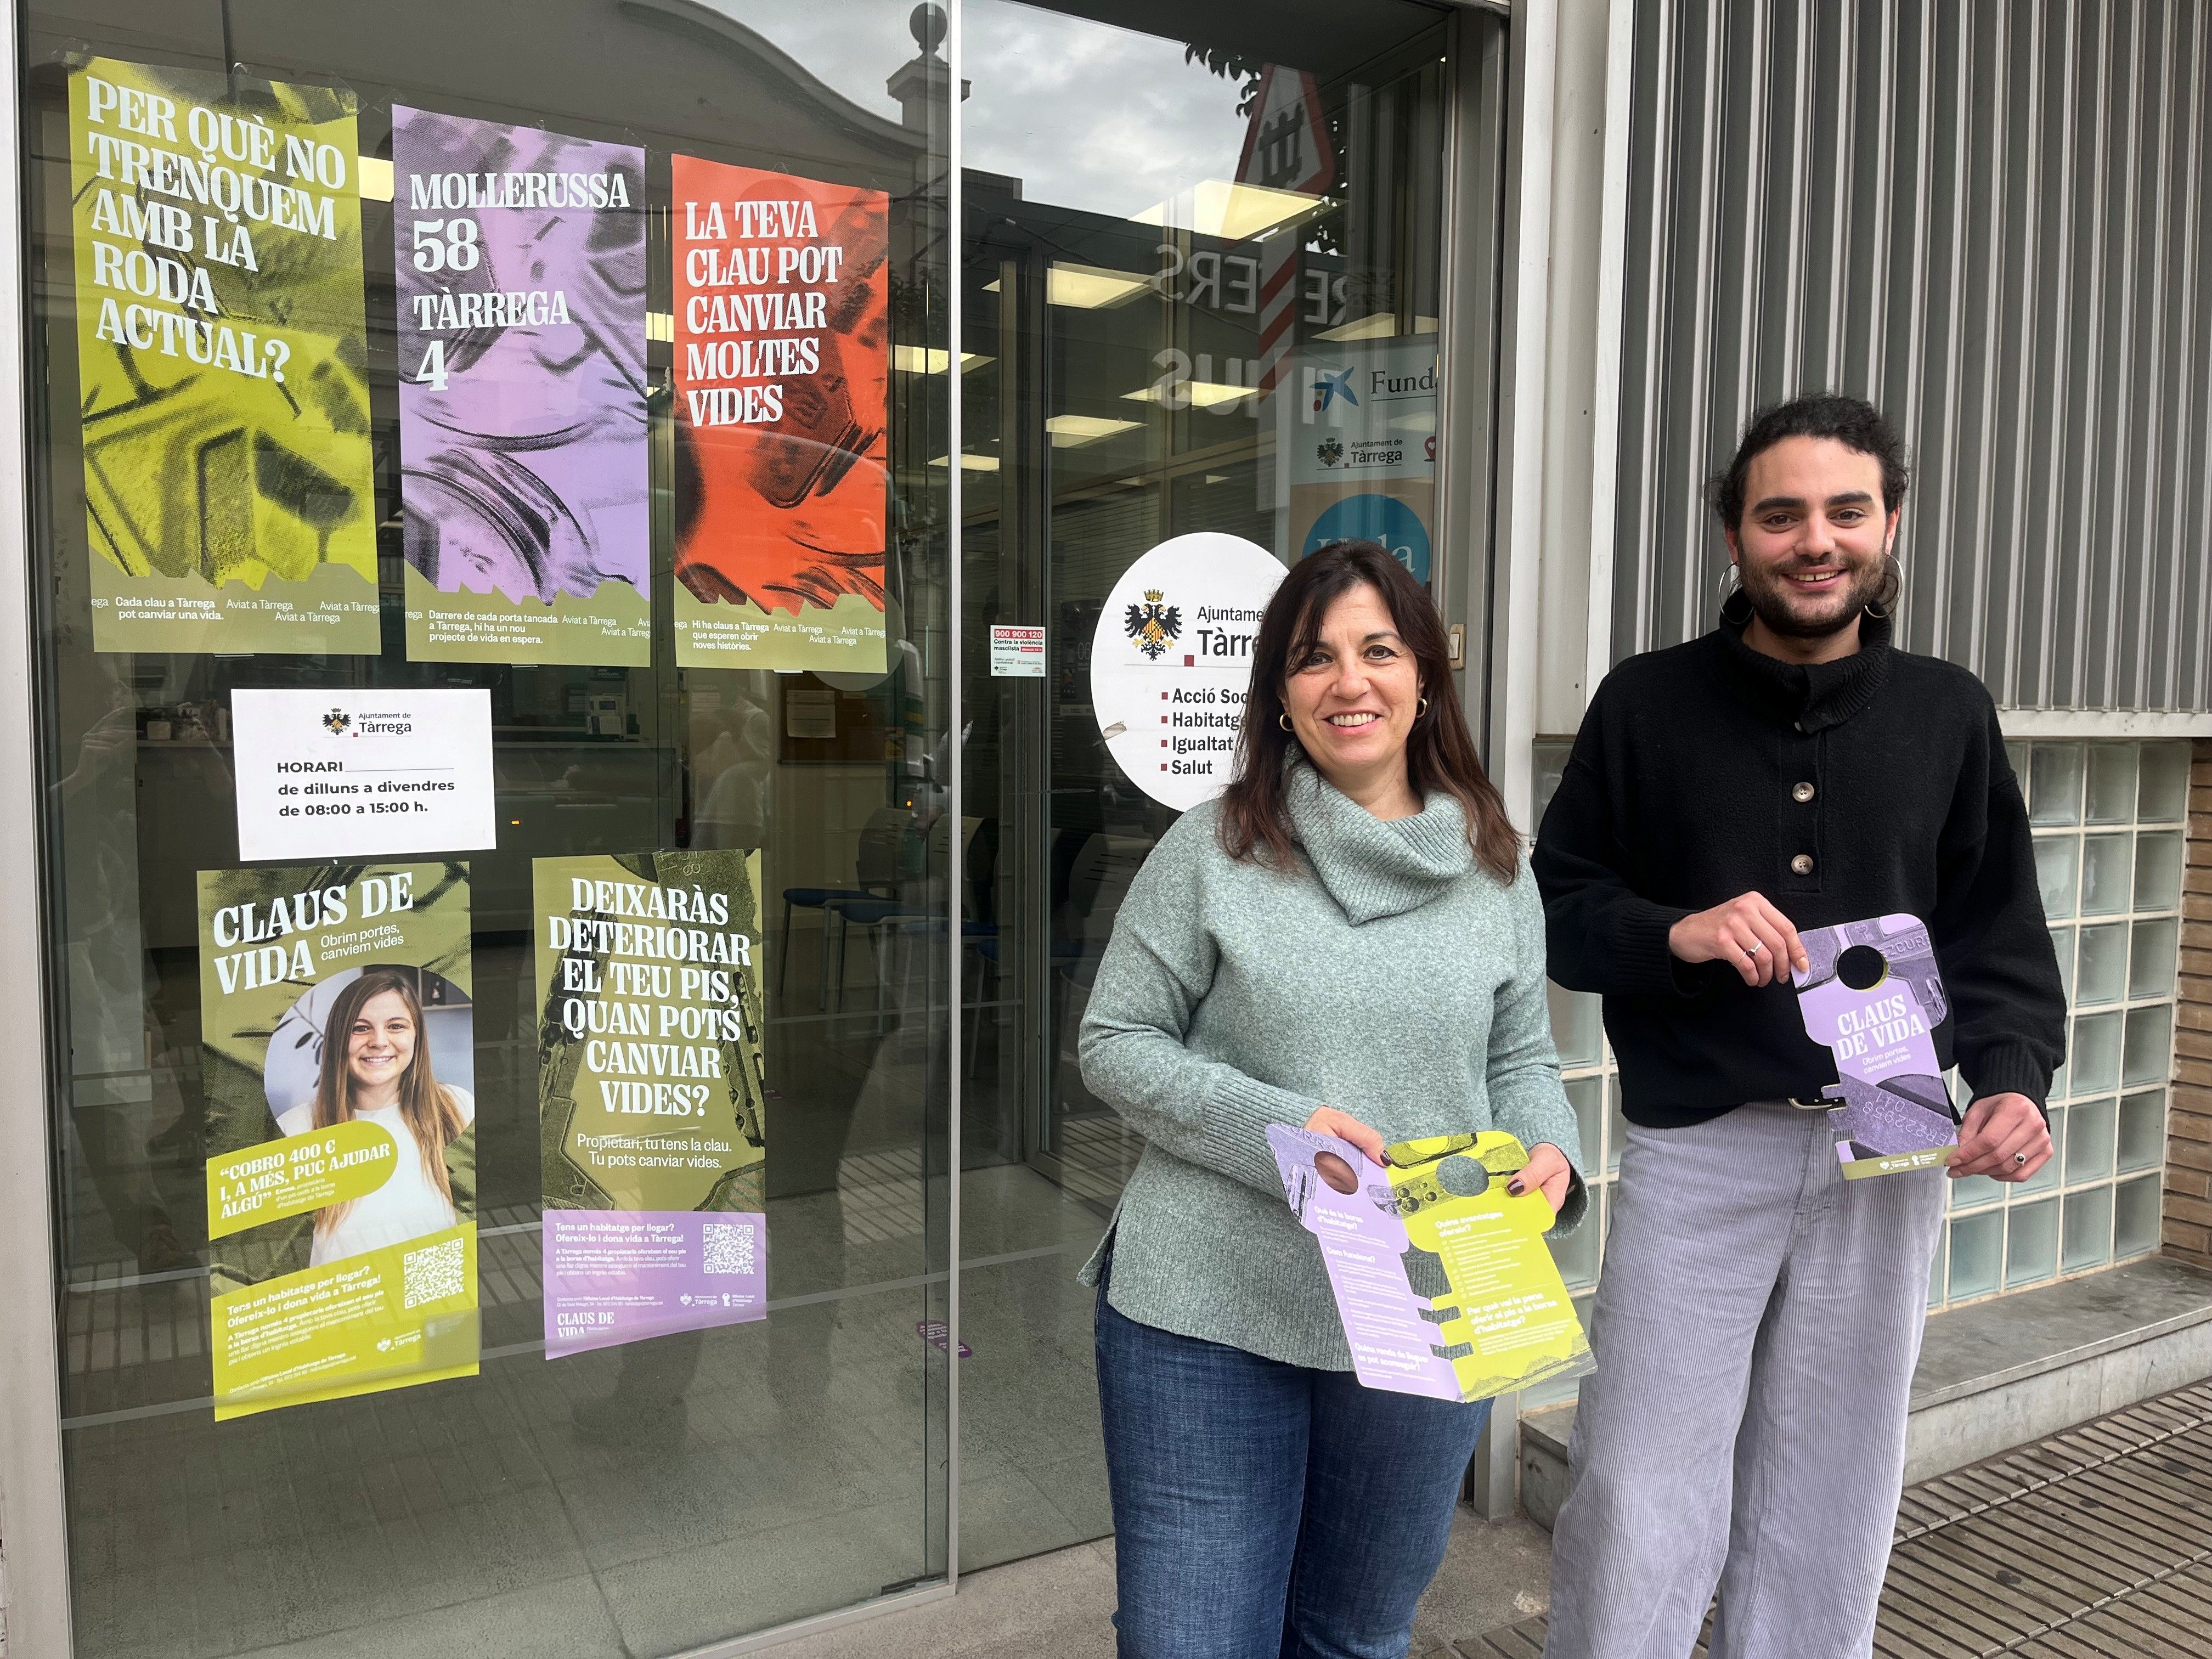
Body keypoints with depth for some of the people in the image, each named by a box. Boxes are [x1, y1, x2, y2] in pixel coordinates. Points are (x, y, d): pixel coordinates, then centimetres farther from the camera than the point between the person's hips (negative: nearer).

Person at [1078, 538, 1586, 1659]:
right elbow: (1113, 1042, -5)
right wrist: (1273, 1126, -18)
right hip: (1207, 1319, -3)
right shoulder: (1212, 850, -6)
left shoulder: (1494, 870, 5)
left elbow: (1521, 1060, 13)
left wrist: (1547, 1153, -9)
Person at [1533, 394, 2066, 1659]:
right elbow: (1558, 907, 1)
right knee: (1639, 1513, -2)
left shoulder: (1950, 715, 6)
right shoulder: (1648, 704, -1)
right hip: (1698, 1147, -2)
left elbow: (2000, 935, 8)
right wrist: (1674, 933, -17)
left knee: (1828, 1514, 15)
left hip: (1887, 1155, 3)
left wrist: (2014, 1078, -8)